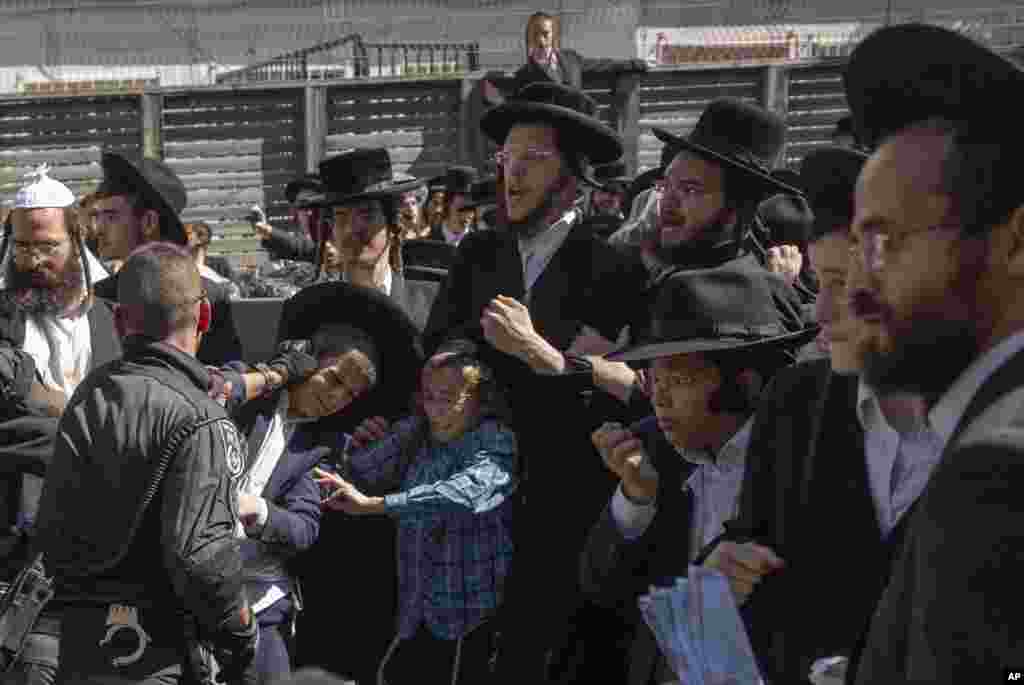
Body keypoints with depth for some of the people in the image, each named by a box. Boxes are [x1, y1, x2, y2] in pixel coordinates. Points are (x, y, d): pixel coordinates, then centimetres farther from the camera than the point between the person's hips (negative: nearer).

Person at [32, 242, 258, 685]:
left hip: (79, 637, 7)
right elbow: (199, 553, -21)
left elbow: (51, 532, 8)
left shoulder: (88, 396, 6)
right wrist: (240, 628, -6)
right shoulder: (197, 420, -15)